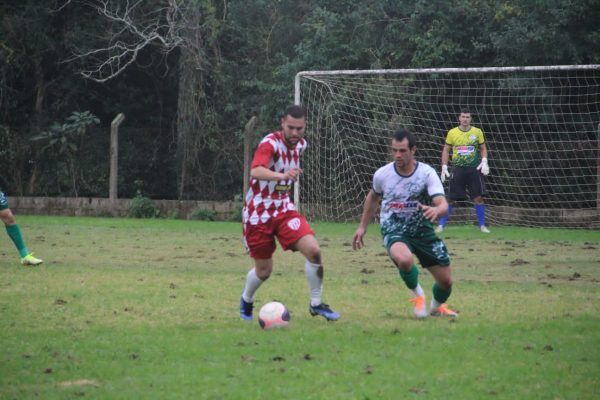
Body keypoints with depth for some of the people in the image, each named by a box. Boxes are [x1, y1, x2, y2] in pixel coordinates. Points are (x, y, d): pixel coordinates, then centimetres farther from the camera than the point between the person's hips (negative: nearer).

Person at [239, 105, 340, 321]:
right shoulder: (270, 143, -21)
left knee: (313, 250, -16)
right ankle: (246, 300, 36)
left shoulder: (301, 144, 2)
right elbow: (255, 171, -41)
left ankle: (316, 304, 0)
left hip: (284, 209, 5)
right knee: (264, 270, 3)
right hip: (258, 213, -5)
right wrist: (282, 176, -57)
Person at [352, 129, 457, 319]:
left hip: (422, 230, 1)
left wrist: (436, 210, -51)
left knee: (446, 281, 4)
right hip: (394, 231, -1)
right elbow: (373, 197, 14)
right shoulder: (382, 174, -9)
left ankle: (437, 307, 42)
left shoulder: (427, 173, -15)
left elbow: (443, 204, -27)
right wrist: (362, 227, 16)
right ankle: (418, 295, -4)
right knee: (404, 259, -37)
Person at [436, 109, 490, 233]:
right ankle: (441, 225, 6)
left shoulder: (477, 132, 2)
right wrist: (444, 167, 1)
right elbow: (446, 150, 8)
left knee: (478, 197, -4)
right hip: (458, 169, 0)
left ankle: (482, 225, 7)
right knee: (450, 199, -1)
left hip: (474, 169, 0)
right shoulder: (452, 133, 1)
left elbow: (483, 148, 11)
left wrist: (484, 162, -5)